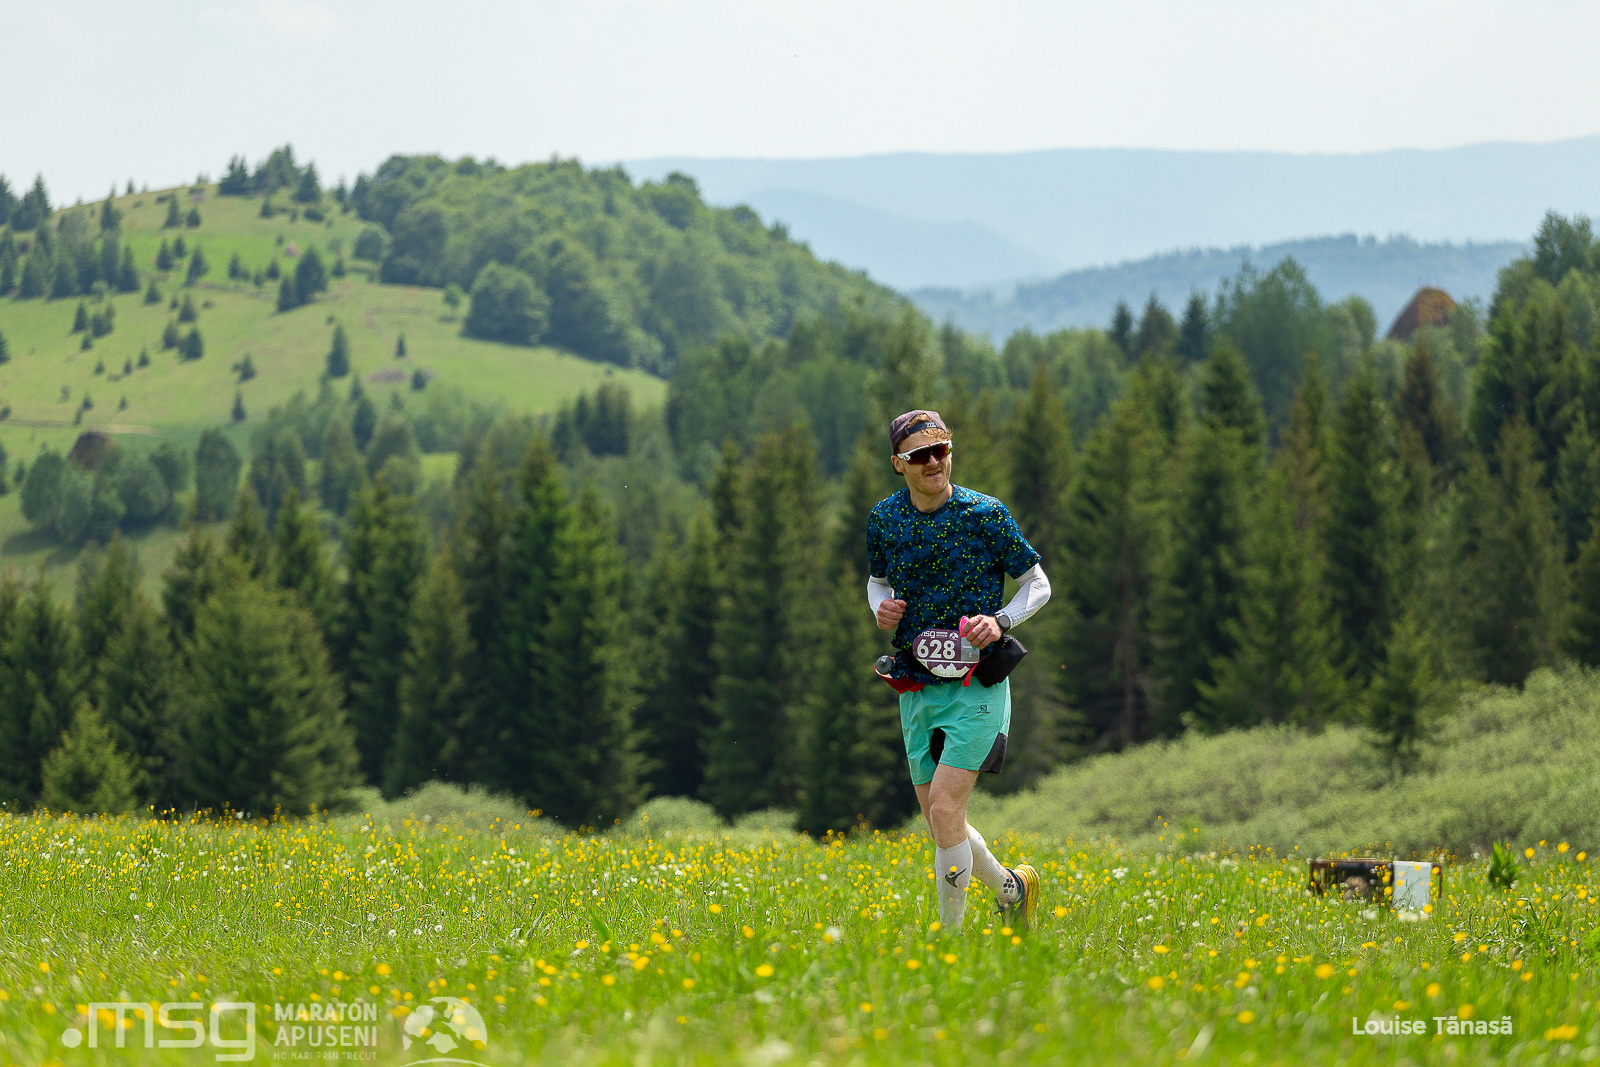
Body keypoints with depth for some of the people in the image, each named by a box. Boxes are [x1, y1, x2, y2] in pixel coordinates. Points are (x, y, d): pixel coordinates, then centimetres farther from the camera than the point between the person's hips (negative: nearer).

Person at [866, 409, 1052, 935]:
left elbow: (1038, 585, 1)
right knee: (941, 822, 10)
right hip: (916, 688, 5)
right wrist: (881, 608, -2)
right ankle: (1011, 887, 37)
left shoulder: (985, 514, -8)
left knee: (944, 808, -17)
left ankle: (949, 937, -5)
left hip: (977, 687, -5)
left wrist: (1000, 621, -16)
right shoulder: (883, 519, 3)